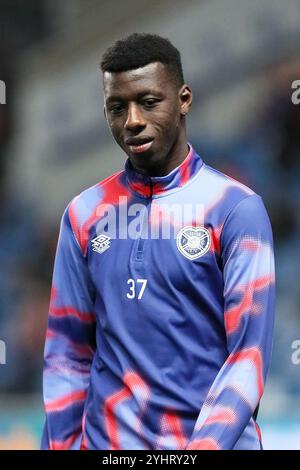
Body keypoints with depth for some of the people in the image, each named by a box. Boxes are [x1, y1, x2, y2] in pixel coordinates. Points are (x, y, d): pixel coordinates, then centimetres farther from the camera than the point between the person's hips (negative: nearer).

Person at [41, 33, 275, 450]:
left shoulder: (236, 209, -7)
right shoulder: (85, 214, 5)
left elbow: (249, 355, -11)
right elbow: (69, 353, 7)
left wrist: (204, 446, -21)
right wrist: (60, 445, -1)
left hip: (212, 440, -3)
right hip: (106, 440, 3)